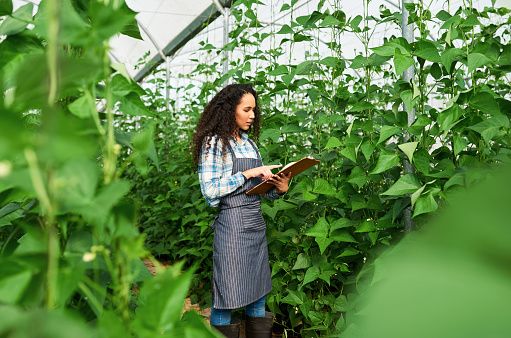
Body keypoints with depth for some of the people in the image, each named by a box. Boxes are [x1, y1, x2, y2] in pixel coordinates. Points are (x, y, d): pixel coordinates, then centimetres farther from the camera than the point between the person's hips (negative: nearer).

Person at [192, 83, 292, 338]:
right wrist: (247, 174, -15)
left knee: (258, 298, 11)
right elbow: (209, 190, -13)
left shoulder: (248, 142, 15)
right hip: (232, 223, -7)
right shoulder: (214, 142, -5)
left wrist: (278, 189, -3)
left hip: (256, 222, 7)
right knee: (228, 297, 0)